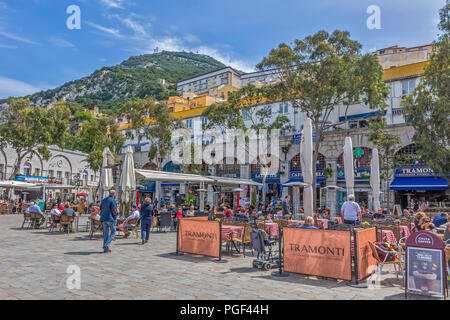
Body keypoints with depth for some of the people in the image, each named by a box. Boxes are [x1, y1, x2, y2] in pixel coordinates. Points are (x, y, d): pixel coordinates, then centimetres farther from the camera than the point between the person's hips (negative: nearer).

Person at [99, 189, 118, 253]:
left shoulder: (103, 200, 13)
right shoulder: (113, 200, -9)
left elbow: (100, 209, 13)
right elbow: (113, 210, -16)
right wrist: (116, 214, 2)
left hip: (104, 219, 7)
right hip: (111, 219, -6)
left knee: (106, 233, 10)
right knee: (113, 232, 5)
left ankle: (105, 248, 8)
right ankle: (106, 245, -9)